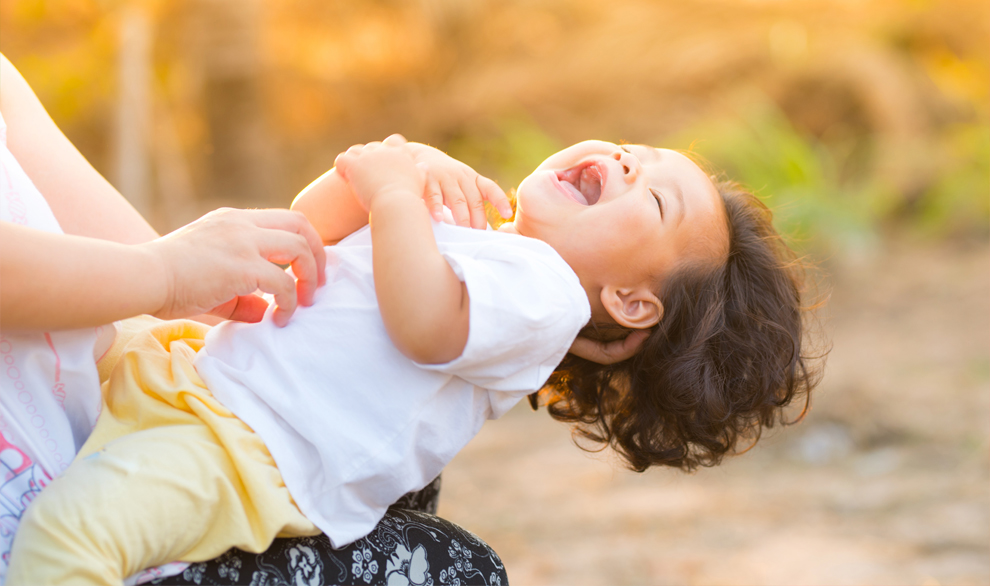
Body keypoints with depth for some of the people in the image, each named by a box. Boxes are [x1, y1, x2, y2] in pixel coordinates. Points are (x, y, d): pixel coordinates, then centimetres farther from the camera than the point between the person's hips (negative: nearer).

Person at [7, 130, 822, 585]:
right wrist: (360, 180, 6)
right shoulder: (466, 236, 21)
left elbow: (423, 321, -27)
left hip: (240, 451, -10)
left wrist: (394, 194, -13)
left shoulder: (545, 289, -8)